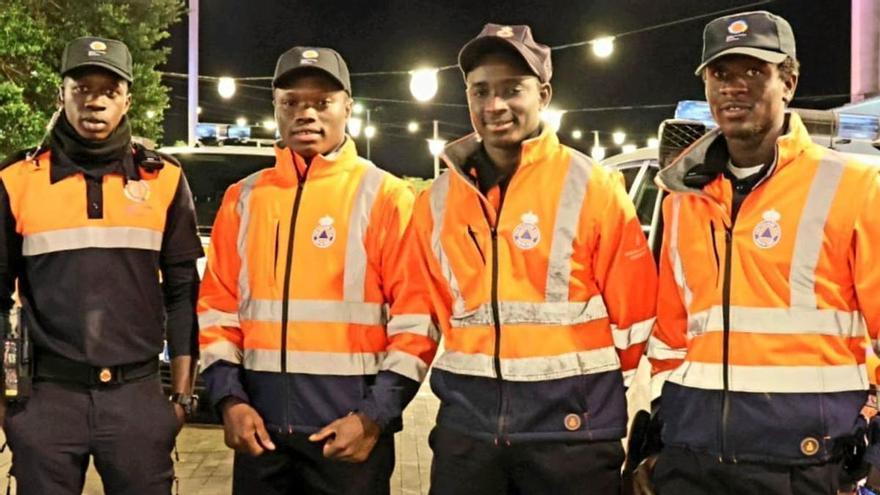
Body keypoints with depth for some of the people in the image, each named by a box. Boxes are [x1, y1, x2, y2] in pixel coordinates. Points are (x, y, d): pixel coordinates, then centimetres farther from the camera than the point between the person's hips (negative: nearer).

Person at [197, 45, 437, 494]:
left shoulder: (385, 197, -2)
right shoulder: (243, 199, 9)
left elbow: (416, 315, -6)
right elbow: (218, 307, 9)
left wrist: (374, 417, -12)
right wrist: (229, 399, -2)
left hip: (352, 427, -3)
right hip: (261, 427, 3)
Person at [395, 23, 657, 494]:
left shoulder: (592, 188, -5)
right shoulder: (438, 200, 6)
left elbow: (632, 306, -1)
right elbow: (418, 309, 12)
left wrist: (588, 379, 5)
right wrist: (466, 379, 8)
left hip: (571, 425, -3)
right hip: (467, 421, 3)